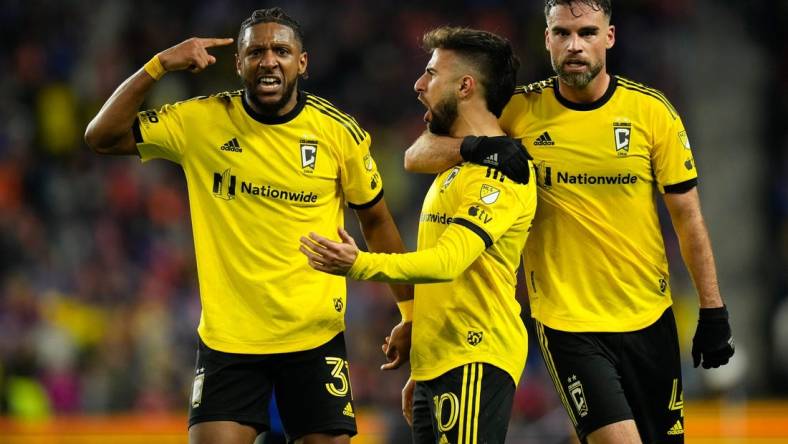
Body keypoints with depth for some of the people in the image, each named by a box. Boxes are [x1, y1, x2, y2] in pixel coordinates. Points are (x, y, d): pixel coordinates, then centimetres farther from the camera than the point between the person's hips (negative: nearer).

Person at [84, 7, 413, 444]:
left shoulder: (339, 132, -4)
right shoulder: (202, 121, -3)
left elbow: (376, 220, 8)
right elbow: (102, 137, -2)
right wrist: (158, 65, -13)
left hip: (316, 338, 0)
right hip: (227, 338, 0)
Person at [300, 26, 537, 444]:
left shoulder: (502, 170, -13)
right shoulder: (456, 166, 21)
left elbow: (449, 260, -26)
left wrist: (360, 264, -39)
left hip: (475, 362, -10)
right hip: (436, 365, 10)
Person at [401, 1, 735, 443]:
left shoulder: (652, 110, -2)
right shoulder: (519, 110, -3)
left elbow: (688, 215, 3)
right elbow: (416, 157, -2)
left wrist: (713, 310, 0)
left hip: (649, 319, 2)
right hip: (567, 321, -2)